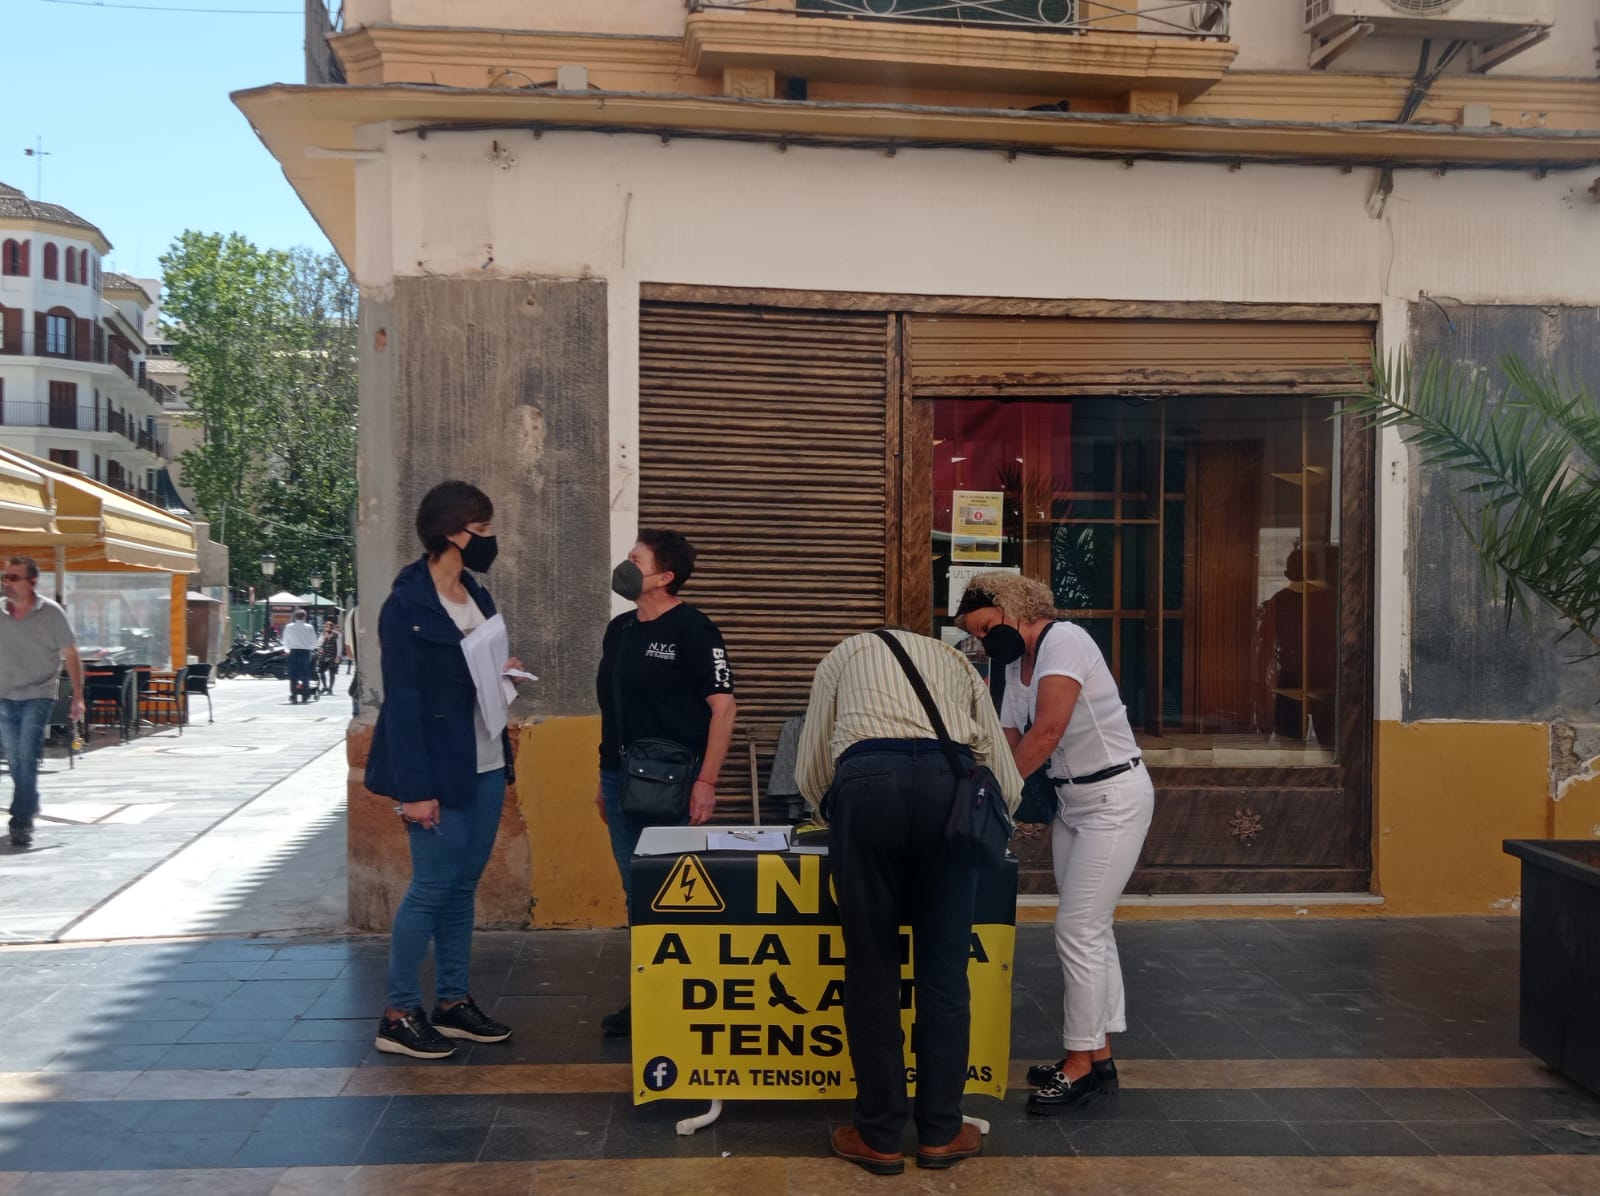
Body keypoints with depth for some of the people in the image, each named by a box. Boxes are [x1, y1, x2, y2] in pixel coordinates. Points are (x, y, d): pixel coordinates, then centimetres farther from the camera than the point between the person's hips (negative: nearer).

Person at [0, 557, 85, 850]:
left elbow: (71, 656, 0)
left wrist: (78, 697, -5)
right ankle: (29, 809, 30)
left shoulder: (51, 613, -4)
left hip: (38, 696, -4)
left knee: (27, 760, -13)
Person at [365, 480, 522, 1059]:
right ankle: (399, 1015, 9)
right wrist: (414, 788, -18)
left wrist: (503, 672, -1)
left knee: (463, 885, 12)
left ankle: (453, 1003, 23)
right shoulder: (406, 605, -13)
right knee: (432, 886, -3)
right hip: (438, 770, -8)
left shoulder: (477, 597, 12)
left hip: (484, 766, 8)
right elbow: (402, 699, -15)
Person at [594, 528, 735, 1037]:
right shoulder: (619, 629, 13)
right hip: (621, 780, 7)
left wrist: (705, 782, -16)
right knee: (636, 895, 12)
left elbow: (723, 707, -11)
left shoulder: (693, 630, -9)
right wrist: (605, 779, 18)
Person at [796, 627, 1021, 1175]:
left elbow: (810, 773, 25)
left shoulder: (843, 655, 31)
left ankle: (878, 1137, 17)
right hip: (951, 782, 2)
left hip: (866, 780, -1)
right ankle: (941, 1132, 21)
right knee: (944, 970, 12)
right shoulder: (957, 662, 34)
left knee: (871, 971, 9)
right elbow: (1007, 783, 27)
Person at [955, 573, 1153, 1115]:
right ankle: (1098, 1056, 21)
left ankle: (1079, 1066, 2)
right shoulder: (1016, 666, 9)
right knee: (1090, 928, 12)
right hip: (1070, 801, 9)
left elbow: (1047, 734, -25)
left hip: (1114, 797, -9)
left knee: (1078, 930, -8)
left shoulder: (1063, 641, -18)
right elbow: (1007, 745, 5)